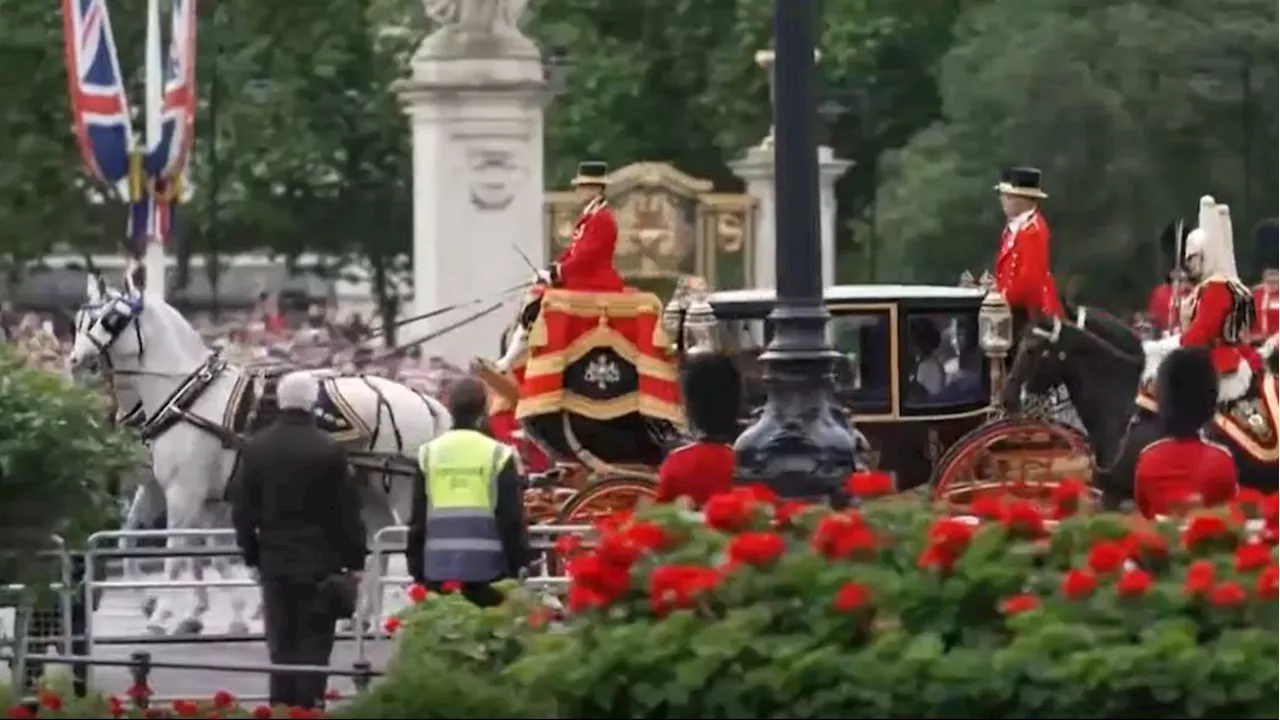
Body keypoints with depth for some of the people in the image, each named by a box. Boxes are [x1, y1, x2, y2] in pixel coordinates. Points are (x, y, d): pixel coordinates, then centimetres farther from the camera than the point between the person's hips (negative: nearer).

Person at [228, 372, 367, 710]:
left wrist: (252, 553, 15)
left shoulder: (255, 448, 0)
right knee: (314, 644, 0)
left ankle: (281, 708, 8)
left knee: (281, 644, 9)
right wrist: (354, 560, 2)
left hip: (274, 560, 3)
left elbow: (242, 508, 5)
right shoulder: (329, 450, -10)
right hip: (320, 562, -3)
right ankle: (309, 704, -6)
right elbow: (347, 510, -7)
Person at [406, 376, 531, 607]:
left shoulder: (429, 454, 5)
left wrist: (417, 572, 15)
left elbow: (417, 521, 8)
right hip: (487, 571, -3)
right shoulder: (498, 455, -4)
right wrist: (518, 570, 3)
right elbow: (513, 521, -4)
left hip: (438, 573, 3)